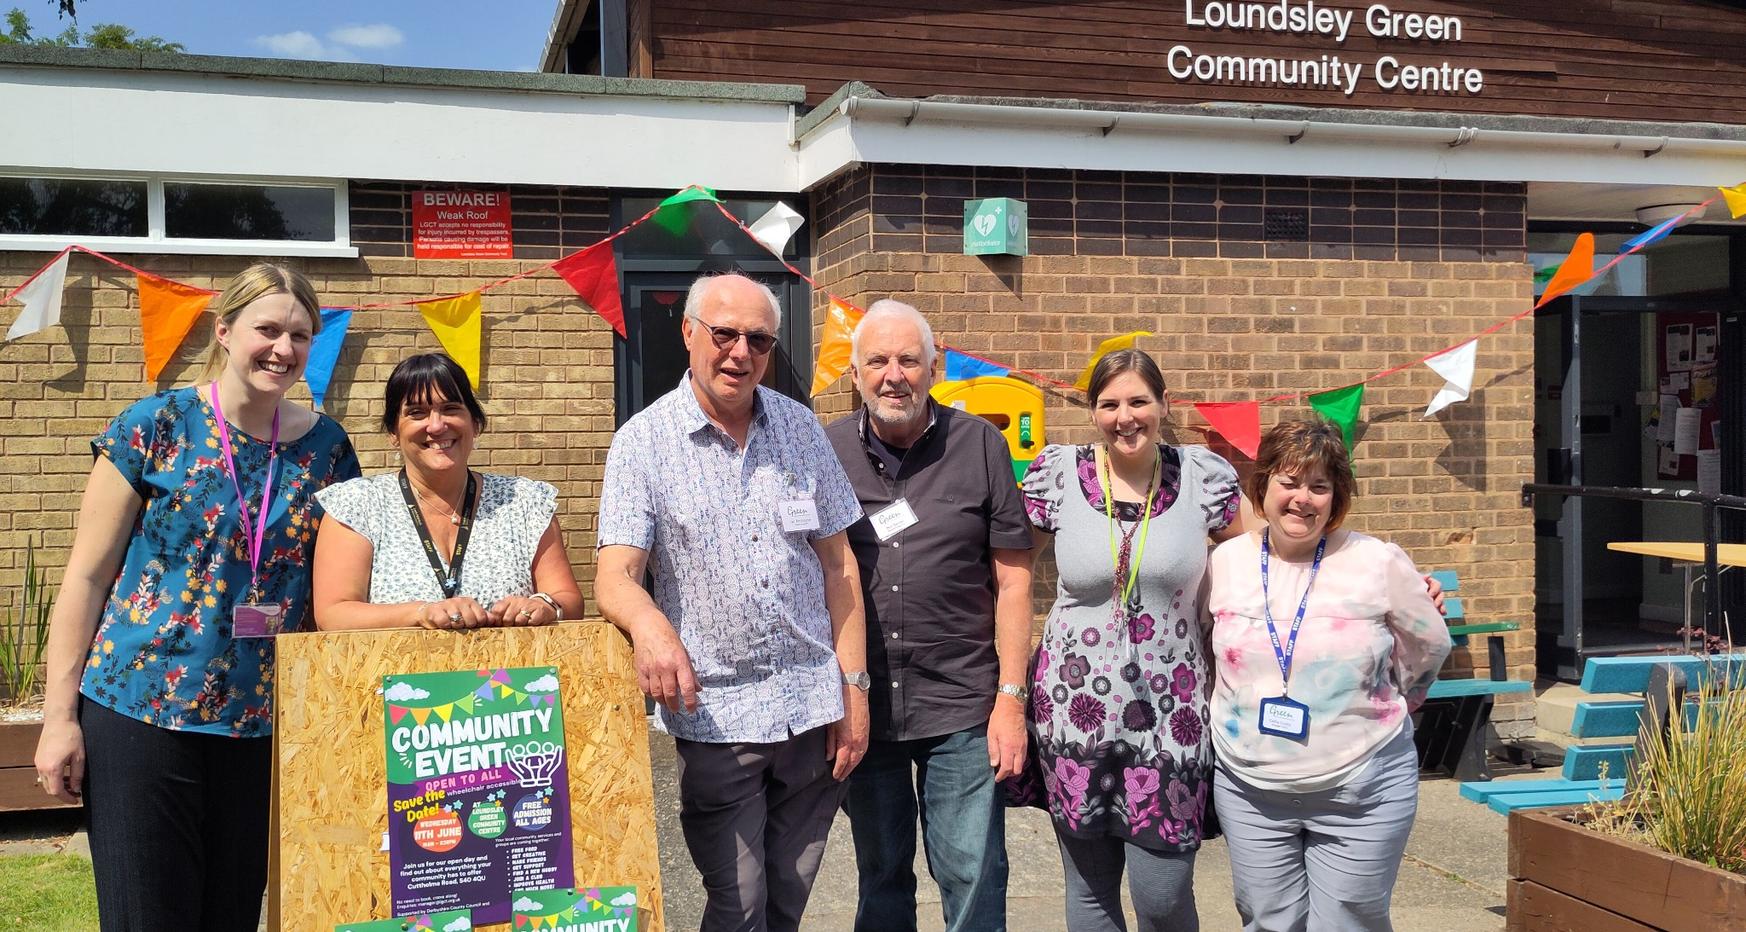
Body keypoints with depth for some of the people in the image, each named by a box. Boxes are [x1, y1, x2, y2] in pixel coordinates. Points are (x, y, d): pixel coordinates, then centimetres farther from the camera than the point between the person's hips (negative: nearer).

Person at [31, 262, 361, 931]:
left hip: (262, 721, 3)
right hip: (141, 714, -3)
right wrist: (59, 716, -6)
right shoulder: (157, 425, -5)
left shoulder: (325, 445, 5)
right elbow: (87, 575, -3)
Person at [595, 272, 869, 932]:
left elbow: (838, 562, 8)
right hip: (717, 715, -3)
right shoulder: (643, 443, -4)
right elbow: (615, 577, -13)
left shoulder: (800, 428, 6)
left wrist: (854, 687, 2)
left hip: (815, 707, 3)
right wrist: (649, 624, -36)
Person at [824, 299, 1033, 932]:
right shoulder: (825, 454, 1)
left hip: (962, 711, -2)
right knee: (880, 879, 16)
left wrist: (1011, 699, -6)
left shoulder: (979, 446, -3)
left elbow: (1012, 579, -1)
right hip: (860, 707, 2)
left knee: (973, 880, 5)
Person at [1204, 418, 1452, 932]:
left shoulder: (1379, 563, -9)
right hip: (1250, 790, 3)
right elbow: (1203, 644, 17)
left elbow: (1430, 646, 6)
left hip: (1361, 793, -2)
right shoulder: (1226, 561, 0)